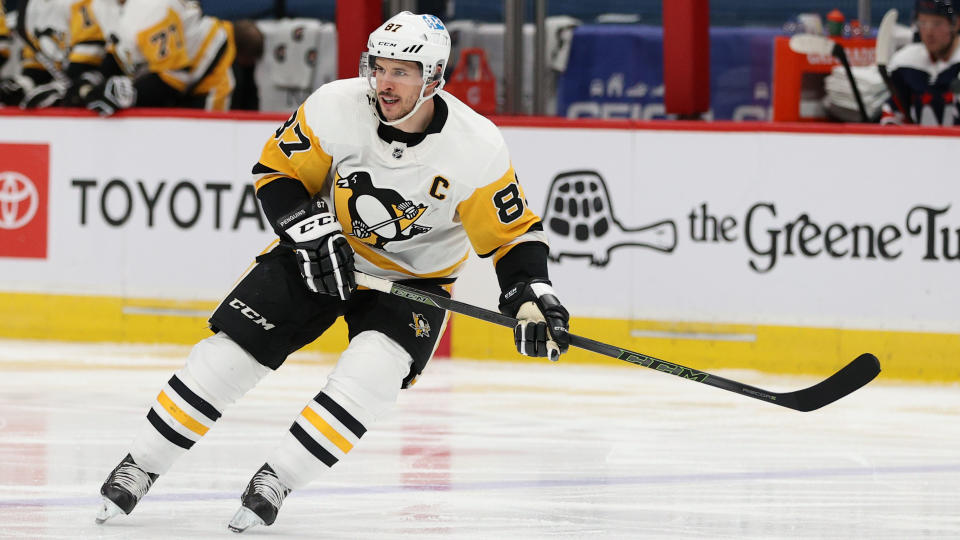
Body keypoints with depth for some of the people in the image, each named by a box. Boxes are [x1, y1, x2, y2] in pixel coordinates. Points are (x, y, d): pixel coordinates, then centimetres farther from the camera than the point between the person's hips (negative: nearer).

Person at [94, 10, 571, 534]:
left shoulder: (476, 148, -25)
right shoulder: (336, 107, -23)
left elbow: (513, 235, -15)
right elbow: (276, 170, -9)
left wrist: (532, 296, -31)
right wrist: (308, 230, -23)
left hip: (414, 276, -1)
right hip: (320, 252, 1)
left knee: (372, 371, -28)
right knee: (230, 349, -7)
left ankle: (274, 480, -15)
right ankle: (139, 466, 8)